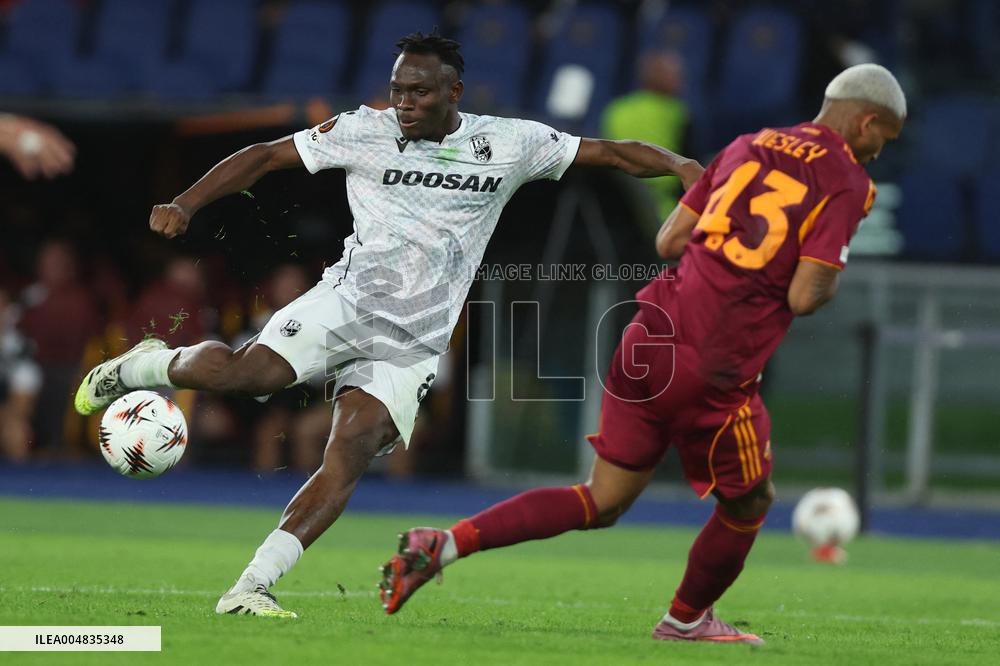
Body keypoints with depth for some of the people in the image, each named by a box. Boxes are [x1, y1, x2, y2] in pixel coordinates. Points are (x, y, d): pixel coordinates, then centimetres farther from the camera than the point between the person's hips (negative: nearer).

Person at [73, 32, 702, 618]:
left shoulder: (510, 143, 5)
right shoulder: (364, 132, 1)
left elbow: (608, 152, 10)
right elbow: (264, 156, 4)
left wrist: (679, 164, -5)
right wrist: (186, 204, -6)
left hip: (414, 345, 2)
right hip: (351, 299, -2)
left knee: (348, 458, -18)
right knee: (248, 373, -27)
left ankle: (252, 587, -17)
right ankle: (142, 366, 4)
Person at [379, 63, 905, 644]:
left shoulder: (748, 146, 16)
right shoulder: (847, 183, -5)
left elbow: (669, 241, 16)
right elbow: (803, 297, -13)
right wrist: (830, 281, 9)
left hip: (651, 334, 7)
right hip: (714, 371, -7)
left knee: (602, 502, 14)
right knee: (748, 503, 20)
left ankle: (443, 544, 2)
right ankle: (687, 619, 39)